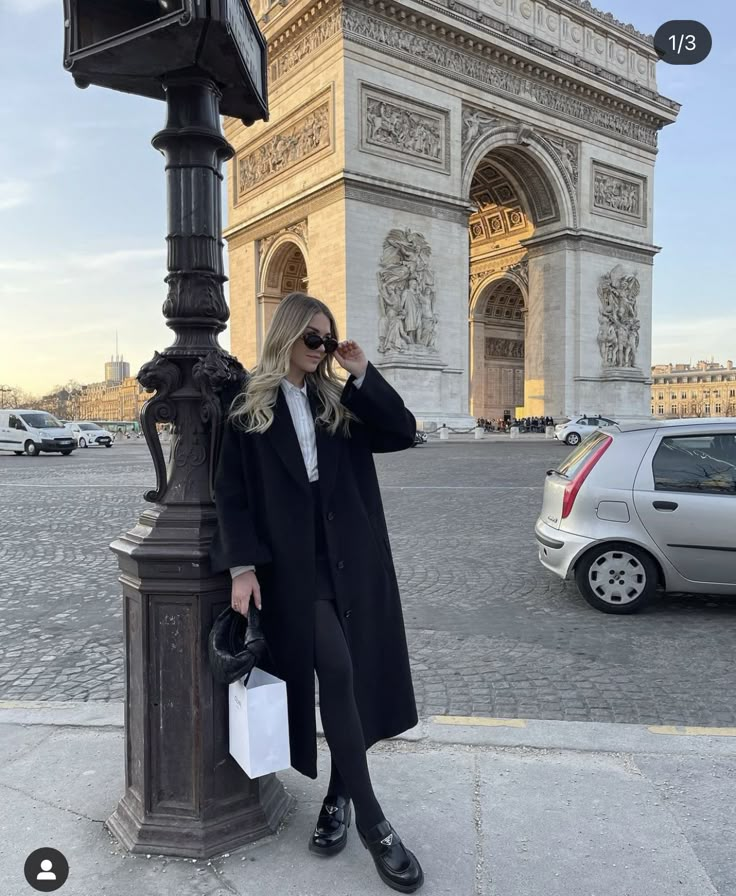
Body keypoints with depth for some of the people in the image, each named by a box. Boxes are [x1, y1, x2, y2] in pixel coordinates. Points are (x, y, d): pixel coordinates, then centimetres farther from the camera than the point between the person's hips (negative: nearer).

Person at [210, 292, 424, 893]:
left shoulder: (340, 402, 12)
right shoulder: (248, 408, 2)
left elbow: (403, 433, 1)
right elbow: (232, 493, -1)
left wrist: (362, 375, -5)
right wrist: (242, 565, -9)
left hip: (351, 558, 4)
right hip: (293, 564, -4)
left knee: (353, 677, 8)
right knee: (334, 674, -11)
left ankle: (339, 796, 27)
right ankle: (373, 821, 2)